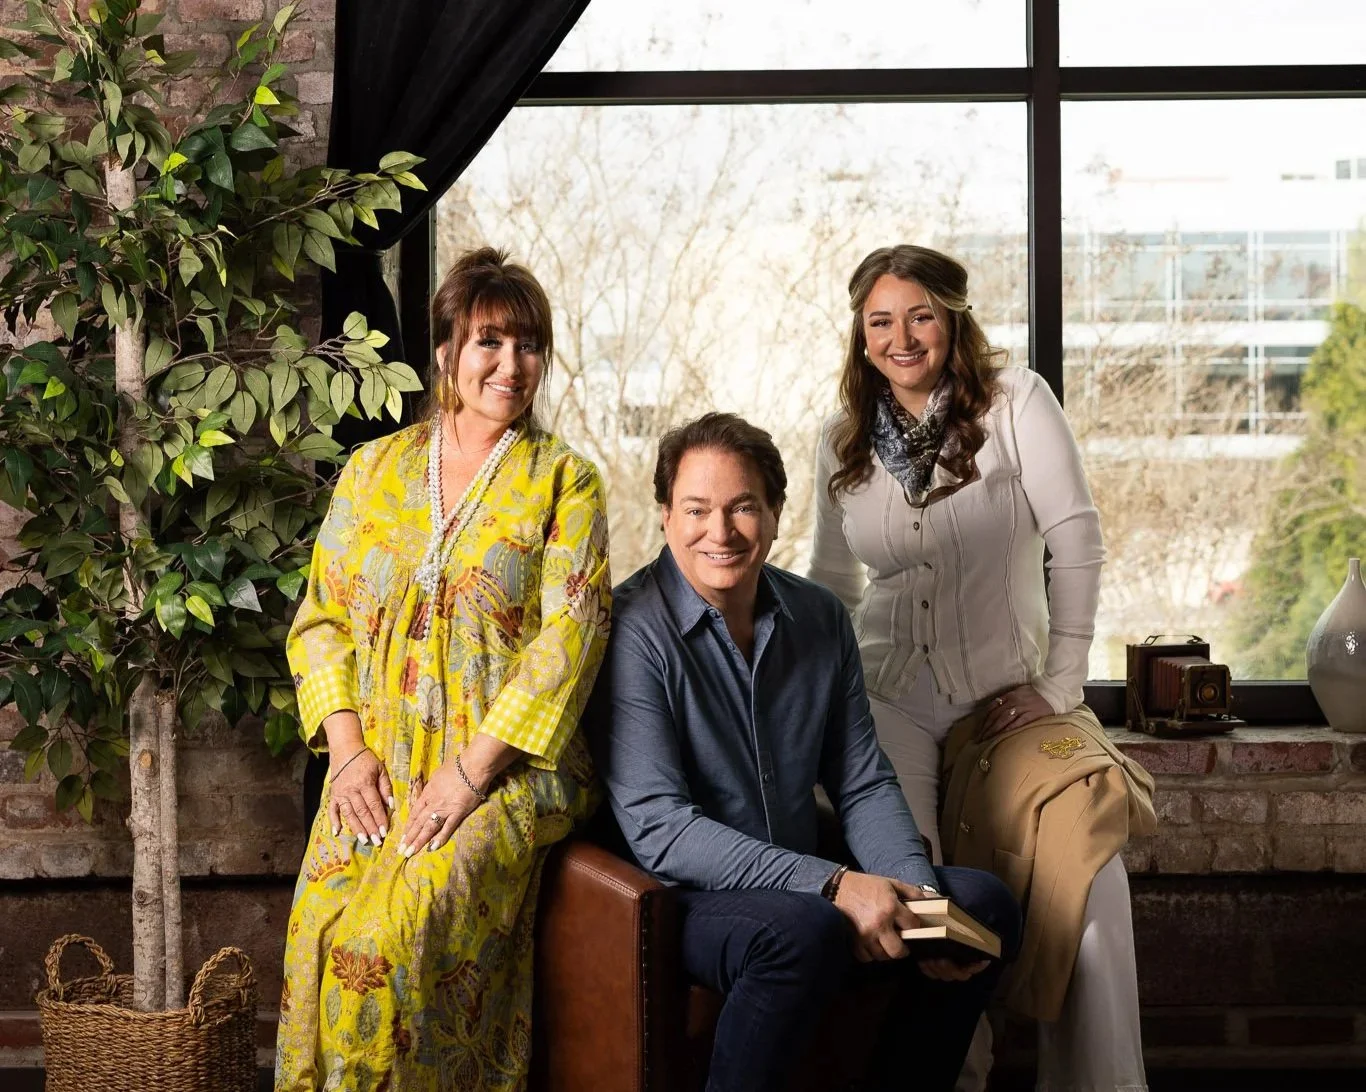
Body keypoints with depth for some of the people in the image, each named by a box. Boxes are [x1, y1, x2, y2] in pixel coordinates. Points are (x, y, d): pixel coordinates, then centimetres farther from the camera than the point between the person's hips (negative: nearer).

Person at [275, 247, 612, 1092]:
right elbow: (322, 618, 13)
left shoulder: (564, 481, 3)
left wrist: (469, 772, -14)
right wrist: (349, 750, -3)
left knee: (388, 940, -27)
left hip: (504, 771, -3)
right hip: (376, 774, 3)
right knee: (319, 939, -21)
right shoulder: (375, 469, 13)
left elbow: (569, 637, -7)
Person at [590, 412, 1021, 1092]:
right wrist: (833, 884, -27)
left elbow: (864, 786, 9)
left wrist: (917, 899, -11)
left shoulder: (820, 618, 6)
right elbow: (657, 828, -21)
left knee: (983, 903, -2)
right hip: (681, 901, -7)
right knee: (808, 930, -34)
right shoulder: (633, 630, -15)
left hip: (800, 883, 7)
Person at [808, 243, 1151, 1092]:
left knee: (1088, 874, -22)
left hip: (1010, 693, -2)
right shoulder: (844, 442, 8)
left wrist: (1060, 687, -10)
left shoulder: (1016, 402, -4)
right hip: (892, 698, 2)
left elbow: (1078, 543, -7)